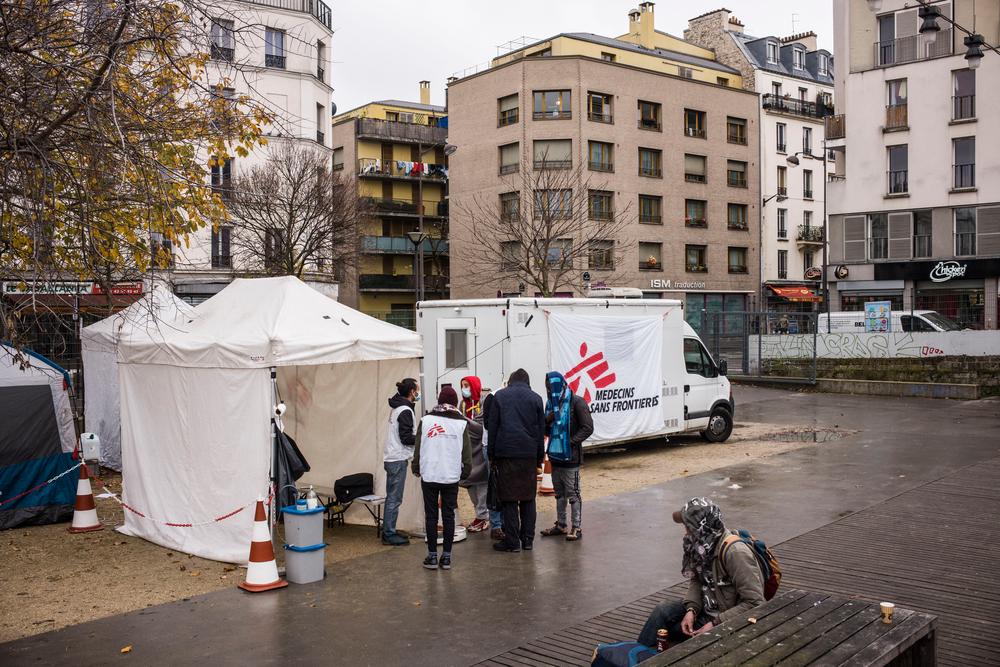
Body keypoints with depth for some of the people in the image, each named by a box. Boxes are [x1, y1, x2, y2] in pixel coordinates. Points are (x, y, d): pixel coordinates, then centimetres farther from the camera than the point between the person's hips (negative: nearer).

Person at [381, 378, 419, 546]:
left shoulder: (397, 408, 13)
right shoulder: (405, 411, -15)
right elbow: (406, 438, -18)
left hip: (391, 458, 10)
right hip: (398, 459, -10)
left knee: (392, 497, 15)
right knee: (394, 499, -3)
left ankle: (388, 532, 22)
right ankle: (389, 535, 2)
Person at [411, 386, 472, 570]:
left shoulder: (426, 420, 0)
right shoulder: (461, 423, -1)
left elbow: (418, 447, 2)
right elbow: (467, 452, 1)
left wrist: (416, 468, 14)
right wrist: (465, 471, 14)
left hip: (429, 476, 0)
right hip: (451, 477, 0)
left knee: (431, 516, 8)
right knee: (448, 516, 8)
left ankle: (432, 556, 10)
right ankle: (446, 557, 10)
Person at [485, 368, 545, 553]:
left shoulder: (499, 396, 5)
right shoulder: (535, 398, 8)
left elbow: (492, 427, 3)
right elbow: (541, 430, 9)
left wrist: (492, 454, 7)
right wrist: (540, 458, 14)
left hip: (506, 453, -2)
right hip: (529, 454, 2)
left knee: (509, 498, 2)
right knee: (528, 498, 10)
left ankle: (512, 541, 2)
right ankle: (527, 539, 12)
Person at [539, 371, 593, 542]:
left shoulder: (576, 402, -10)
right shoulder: (551, 403, 11)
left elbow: (587, 428, -12)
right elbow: (546, 430, 17)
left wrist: (571, 441, -17)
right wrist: (547, 421, -5)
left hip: (571, 456, -7)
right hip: (555, 455, 7)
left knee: (573, 493, -1)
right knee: (559, 493, 15)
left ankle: (577, 527, 6)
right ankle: (561, 525, 26)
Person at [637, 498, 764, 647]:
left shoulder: (735, 553, -29)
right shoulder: (703, 544, -5)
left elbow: (755, 603, -27)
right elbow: (697, 580, 9)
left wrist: (716, 624, -26)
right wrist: (691, 609, -10)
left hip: (730, 623, -7)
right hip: (707, 609, 7)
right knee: (663, 610, -9)